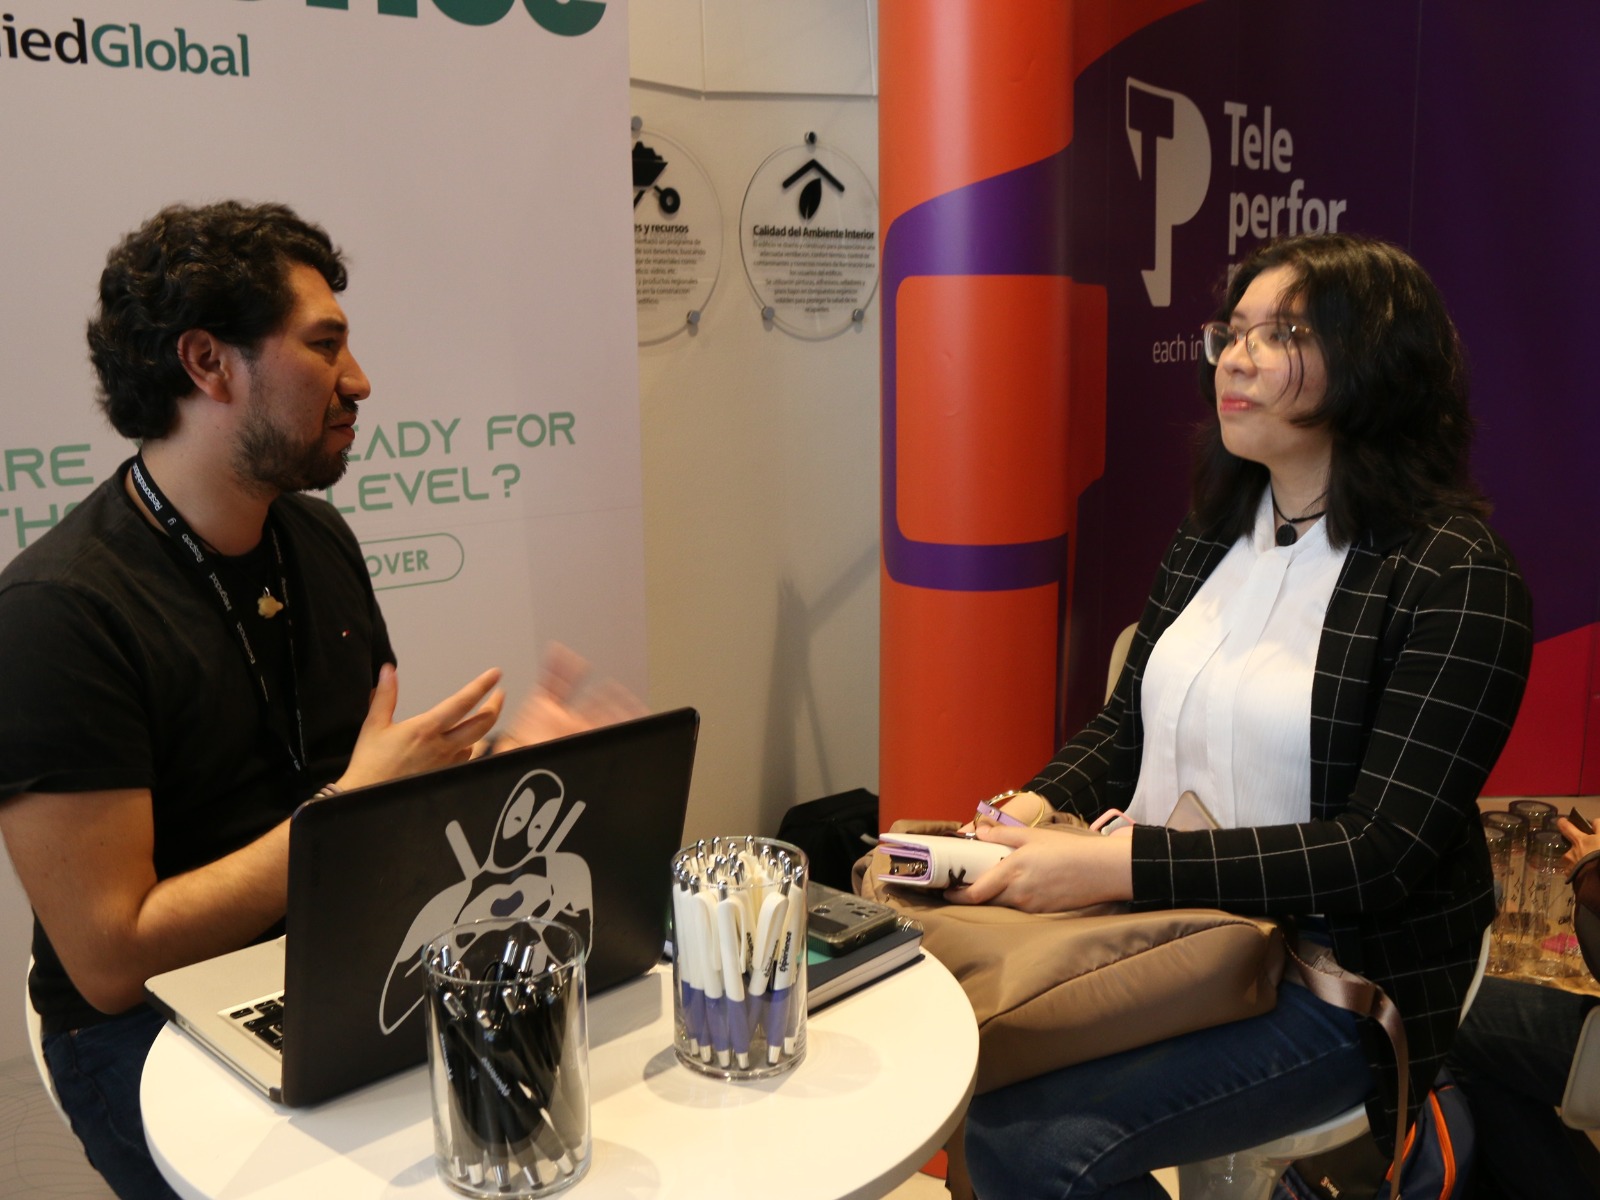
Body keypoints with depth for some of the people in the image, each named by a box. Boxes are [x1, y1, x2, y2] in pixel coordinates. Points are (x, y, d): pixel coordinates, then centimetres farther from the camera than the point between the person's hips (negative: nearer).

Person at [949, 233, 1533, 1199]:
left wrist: (1115, 866, -25)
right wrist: (1035, 812, -8)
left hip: (1337, 979, -5)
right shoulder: (1212, 538, 8)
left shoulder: (1455, 577, -13)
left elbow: (1382, 855, -18)